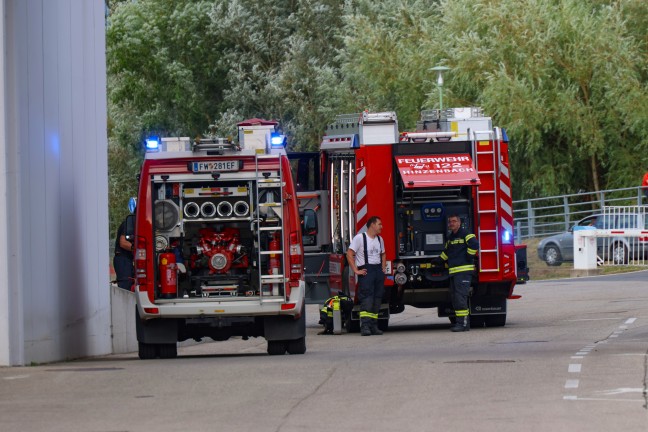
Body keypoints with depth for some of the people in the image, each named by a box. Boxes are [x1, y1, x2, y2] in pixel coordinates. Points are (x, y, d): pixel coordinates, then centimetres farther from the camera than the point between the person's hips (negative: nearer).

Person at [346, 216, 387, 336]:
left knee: (377, 299, 4)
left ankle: (373, 325, 8)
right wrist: (356, 271, -13)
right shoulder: (359, 238, -5)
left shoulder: (379, 239, 18)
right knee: (367, 298, -17)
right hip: (366, 271, -7)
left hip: (378, 270, 7)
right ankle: (365, 326, -24)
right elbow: (349, 254, -9)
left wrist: (383, 268, 19)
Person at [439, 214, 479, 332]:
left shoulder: (465, 234, -8)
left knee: (460, 297, -14)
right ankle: (462, 321, 14)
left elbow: (474, 244, -22)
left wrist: (469, 258, -15)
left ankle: (463, 323, -15)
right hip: (453, 271, 10)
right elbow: (447, 251, 34)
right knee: (454, 297, 9)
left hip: (464, 271, -10)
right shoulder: (450, 237, 20)